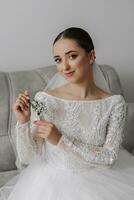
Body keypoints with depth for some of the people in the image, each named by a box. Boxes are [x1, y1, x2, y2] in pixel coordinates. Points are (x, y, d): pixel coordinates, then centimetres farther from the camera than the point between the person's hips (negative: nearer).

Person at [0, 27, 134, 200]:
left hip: (97, 179, 0)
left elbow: (109, 158, -14)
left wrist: (61, 140, -23)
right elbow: (28, 157, -7)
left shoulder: (114, 103, -10)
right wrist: (23, 122, -24)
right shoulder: (44, 100, -12)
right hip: (53, 180, 1)